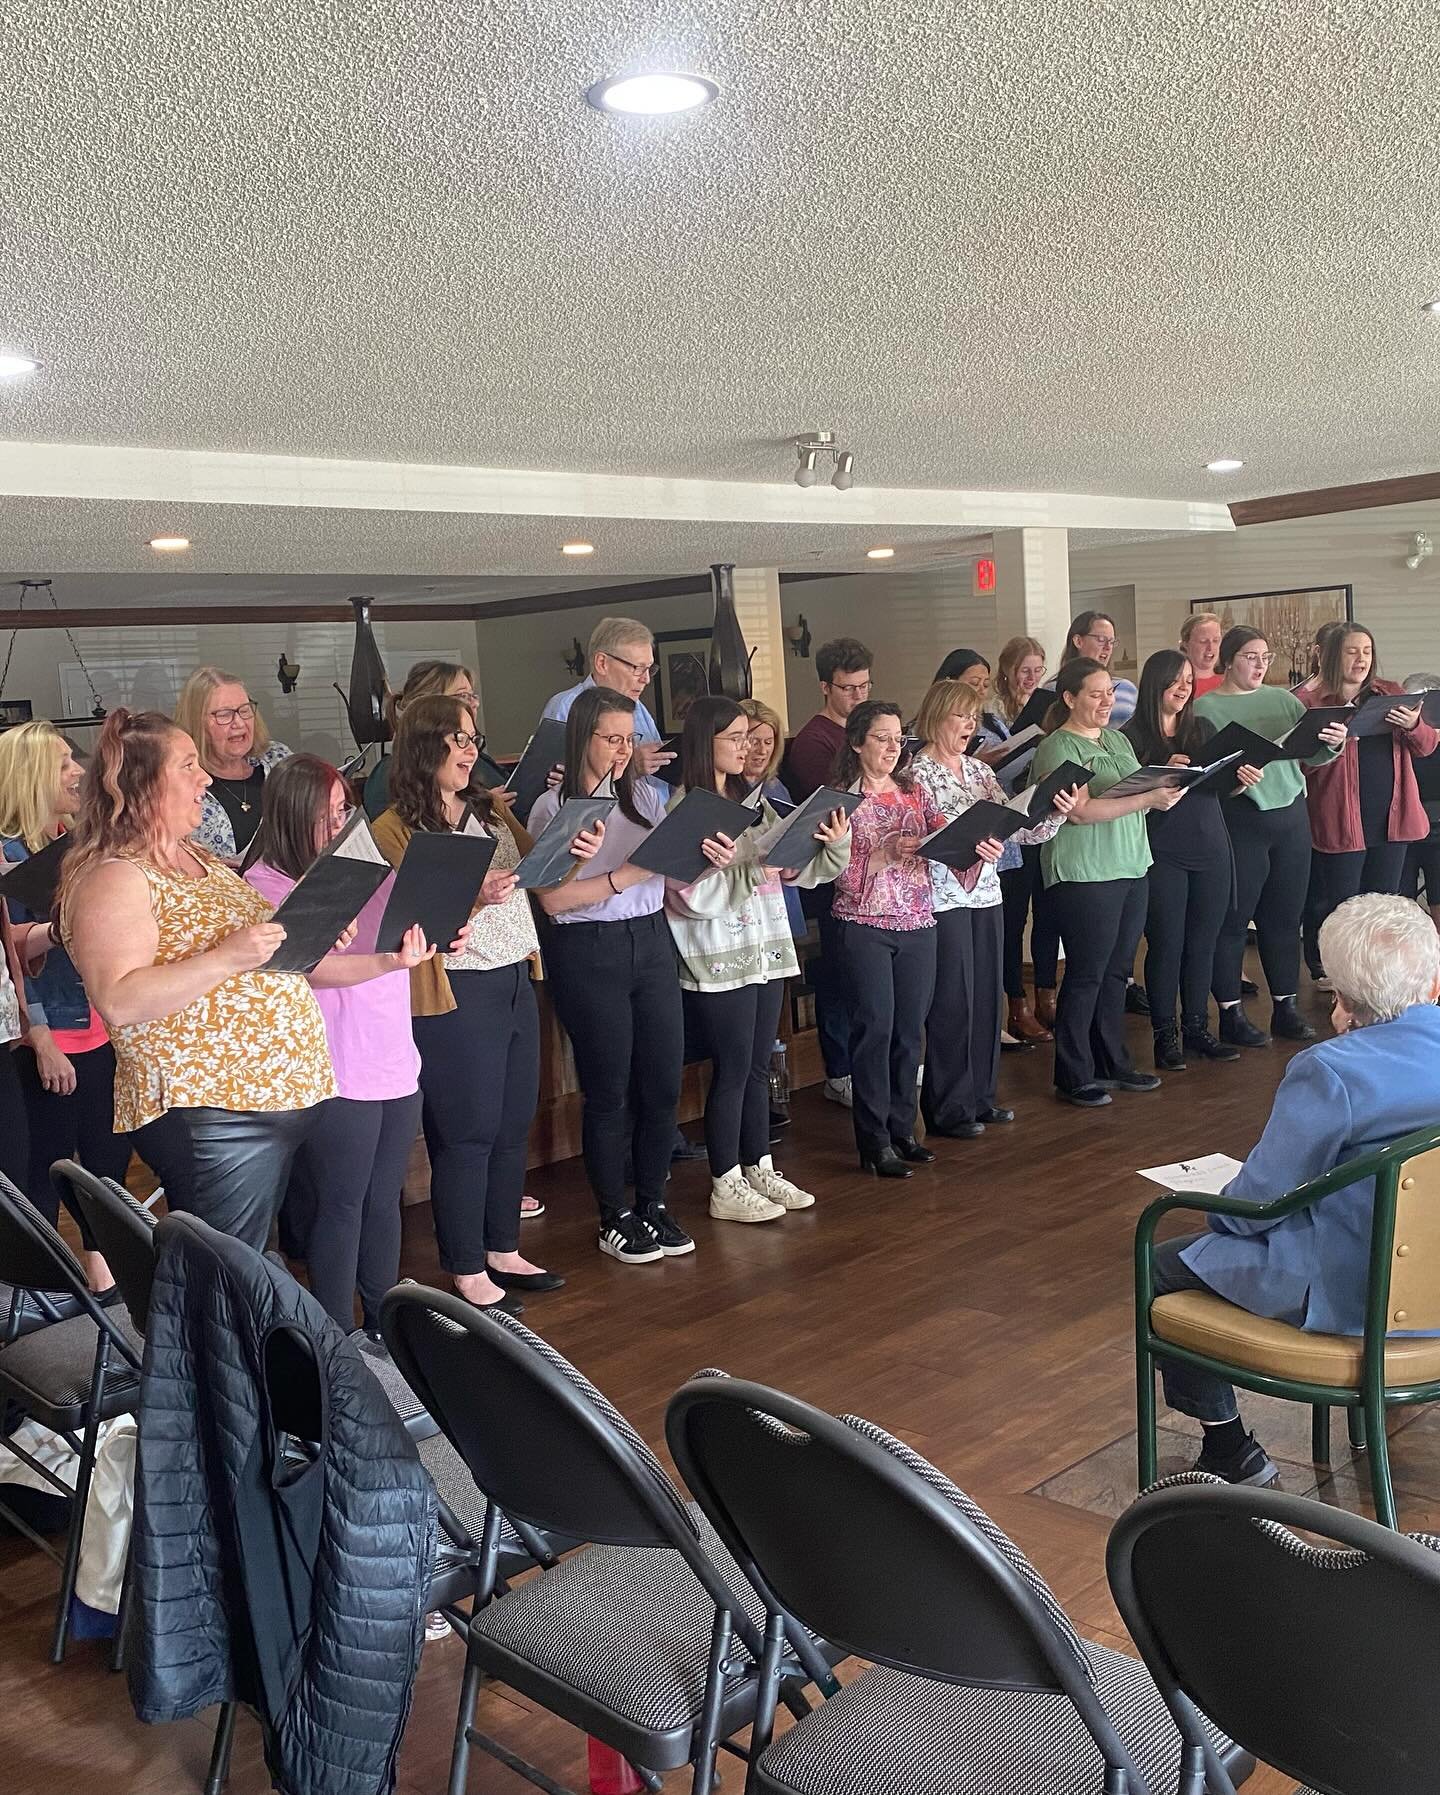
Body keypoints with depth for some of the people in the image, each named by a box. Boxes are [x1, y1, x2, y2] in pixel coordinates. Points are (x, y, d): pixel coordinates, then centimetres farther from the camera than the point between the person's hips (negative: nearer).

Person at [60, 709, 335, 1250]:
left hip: (279, 1097, 9)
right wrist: (226, 958, -29)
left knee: (255, 1265, 18)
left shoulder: (200, 857, 14)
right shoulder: (113, 878, -14)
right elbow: (118, 1001, -24)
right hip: (208, 1117, -9)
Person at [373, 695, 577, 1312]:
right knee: (467, 1133, 1)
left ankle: (503, 1251, 28)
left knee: (513, 1126, 14)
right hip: (455, 994, -7)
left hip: (515, 981, 7)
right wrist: (471, 897, -25)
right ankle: (467, 1272, 14)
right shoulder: (395, 830, -9)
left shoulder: (491, 809, 11)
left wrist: (573, 853, -4)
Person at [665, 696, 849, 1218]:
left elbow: (798, 869, 9)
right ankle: (726, 1189, 12)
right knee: (731, 1071, 0)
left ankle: (759, 1170, 26)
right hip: (719, 960, -7)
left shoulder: (753, 802, 11)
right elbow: (693, 895, -21)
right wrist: (752, 870, -22)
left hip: (766, 952, 7)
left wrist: (835, 844, -8)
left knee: (758, 1066, 14)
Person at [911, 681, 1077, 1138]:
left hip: (985, 893, 7)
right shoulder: (918, 772, -7)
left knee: (987, 997, 11)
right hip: (944, 897, -7)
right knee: (952, 1003, -1)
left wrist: (1056, 814, -8)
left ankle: (980, 1096, 24)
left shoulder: (978, 769, 13)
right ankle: (948, 1109, 9)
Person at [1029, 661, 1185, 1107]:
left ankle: (1113, 1064, 24)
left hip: (1131, 869, 8)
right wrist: (1147, 799, -26)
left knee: (1116, 972, 14)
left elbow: (1137, 791, 23)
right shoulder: (1058, 748, -11)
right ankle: (1074, 1077, 7)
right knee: (1085, 976, -2)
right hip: (1083, 876, -8)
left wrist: (1165, 787, 1)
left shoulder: (1117, 740, 15)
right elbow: (1081, 810, -21)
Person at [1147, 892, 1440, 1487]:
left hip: (1351, 1294, -8)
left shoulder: (1329, 1072, -25)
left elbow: (1256, 1204, -17)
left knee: (1162, 1266, 10)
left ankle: (1229, 1448, 16)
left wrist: (1220, 1210, 6)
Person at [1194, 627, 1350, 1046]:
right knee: (1233, 919, 0)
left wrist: (1333, 743, -16)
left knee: (1285, 916, 11)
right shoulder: (1206, 708, -2)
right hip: (1239, 820, -5)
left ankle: (1286, 1008, 21)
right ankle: (1231, 1015, 8)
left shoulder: (1283, 700, 11)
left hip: (1290, 816, 5)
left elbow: (1314, 753, 5)